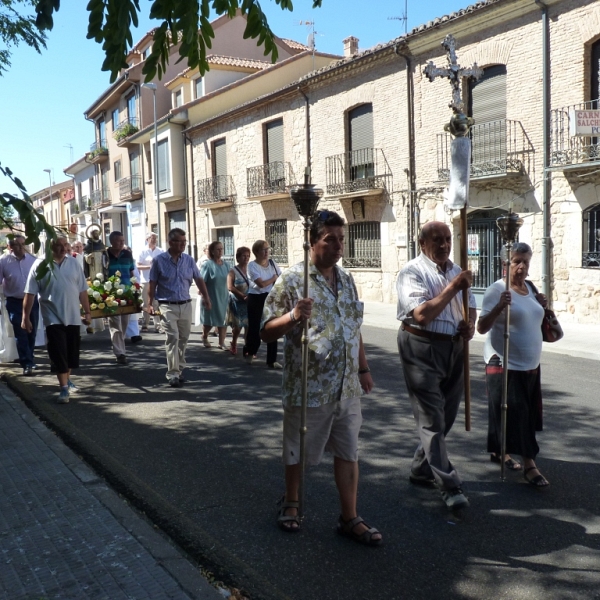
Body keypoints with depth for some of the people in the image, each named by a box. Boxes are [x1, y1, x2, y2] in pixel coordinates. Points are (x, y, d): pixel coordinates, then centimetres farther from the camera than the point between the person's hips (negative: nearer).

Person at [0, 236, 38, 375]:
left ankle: (29, 360, 29)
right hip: (14, 302, -3)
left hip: (32, 300, 3)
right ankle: (27, 364, 3)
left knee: (31, 333, 12)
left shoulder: (32, 259, -1)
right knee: (21, 335, -3)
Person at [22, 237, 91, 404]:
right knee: (58, 353, -5)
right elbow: (30, 293, -6)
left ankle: (67, 380, 33)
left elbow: (82, 290, 9)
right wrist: (26, 317, -8)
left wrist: (87, 311, 9)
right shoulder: (40, 265, -6)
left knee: (71, 351, 13)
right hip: (54, 317, -4)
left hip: (73, 316, 4)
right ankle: (64, 388, 0)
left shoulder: (73, 263, 4)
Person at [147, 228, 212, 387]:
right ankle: (172, 374, -8)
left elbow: (199, 280, 10)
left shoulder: (189, 260, 5)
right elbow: (152, 284, -2)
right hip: (168, 306, -4)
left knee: (183, 339, 12)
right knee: (172, 338, -10)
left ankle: (179, 369, 25)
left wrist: (206, 297, 4)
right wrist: (150, 304, -7)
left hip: (186, 305, 4)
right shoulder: (159, 260, -4)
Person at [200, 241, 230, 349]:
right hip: (211, 298, -4)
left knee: (223, 321, 3)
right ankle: (204, 337, 36)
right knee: (209, 321, 9)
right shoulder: (207, 264, -12)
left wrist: (227, 294, 11)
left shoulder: (226, 265, 4)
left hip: (223, 297, 4)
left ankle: (222, 343, 13)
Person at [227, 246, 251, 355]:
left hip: (250, 302, 3)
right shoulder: (233, 271, -2)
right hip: (237, 302, -3)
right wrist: (243, 296, -17)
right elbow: (230, 287, -11)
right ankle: (233, 344, 23)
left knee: (249, 325, -4)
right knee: (237, 325, 0)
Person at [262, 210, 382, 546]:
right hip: (308, 387, -5)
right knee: (299, 451, 13)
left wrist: (364, 369, 16)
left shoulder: (347, 280, 9)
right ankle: (291, 503, 37)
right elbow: (268, 332, -11)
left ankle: (350, 518, 25)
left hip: (347, 388, 5)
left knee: (349, 452, 11)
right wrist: (292, 317, -29)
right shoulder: (292, 281, -10)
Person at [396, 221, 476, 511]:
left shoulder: (456, 270, 12)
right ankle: (449, 486, 1)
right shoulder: (413, 272, -12)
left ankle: (421, 469, 32)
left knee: (445, 416, 16)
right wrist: (453, 287, -22)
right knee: (432, 418, -4)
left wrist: (470, 323, -2)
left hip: (454, 348, 8)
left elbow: (470, 304, 21)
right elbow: (422, 315, -23)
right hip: (422, 348, -8)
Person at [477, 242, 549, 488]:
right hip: (505, 365, -8)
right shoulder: (497, 290, -14)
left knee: (526, 413, 16)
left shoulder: (529, 288, 9)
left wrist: (541, 306, 2)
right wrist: (499, 306, -36)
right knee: (515, 414, -5)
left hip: (530, 365, 8)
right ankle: (529, 466, 1)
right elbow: (481, 327, -21)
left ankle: (499, 451, 33)